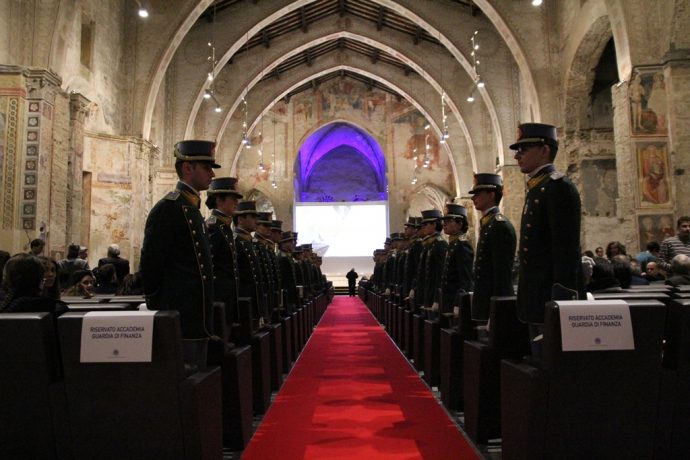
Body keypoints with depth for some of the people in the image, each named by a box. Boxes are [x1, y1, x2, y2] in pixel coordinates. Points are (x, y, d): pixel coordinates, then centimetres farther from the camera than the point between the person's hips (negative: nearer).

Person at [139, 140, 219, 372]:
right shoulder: (169, 207, -13)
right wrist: (157, 307, -9)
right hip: (180, 319, -9)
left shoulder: (192, 208, 16)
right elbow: (150, 264, -16)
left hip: (197, 320, 9)